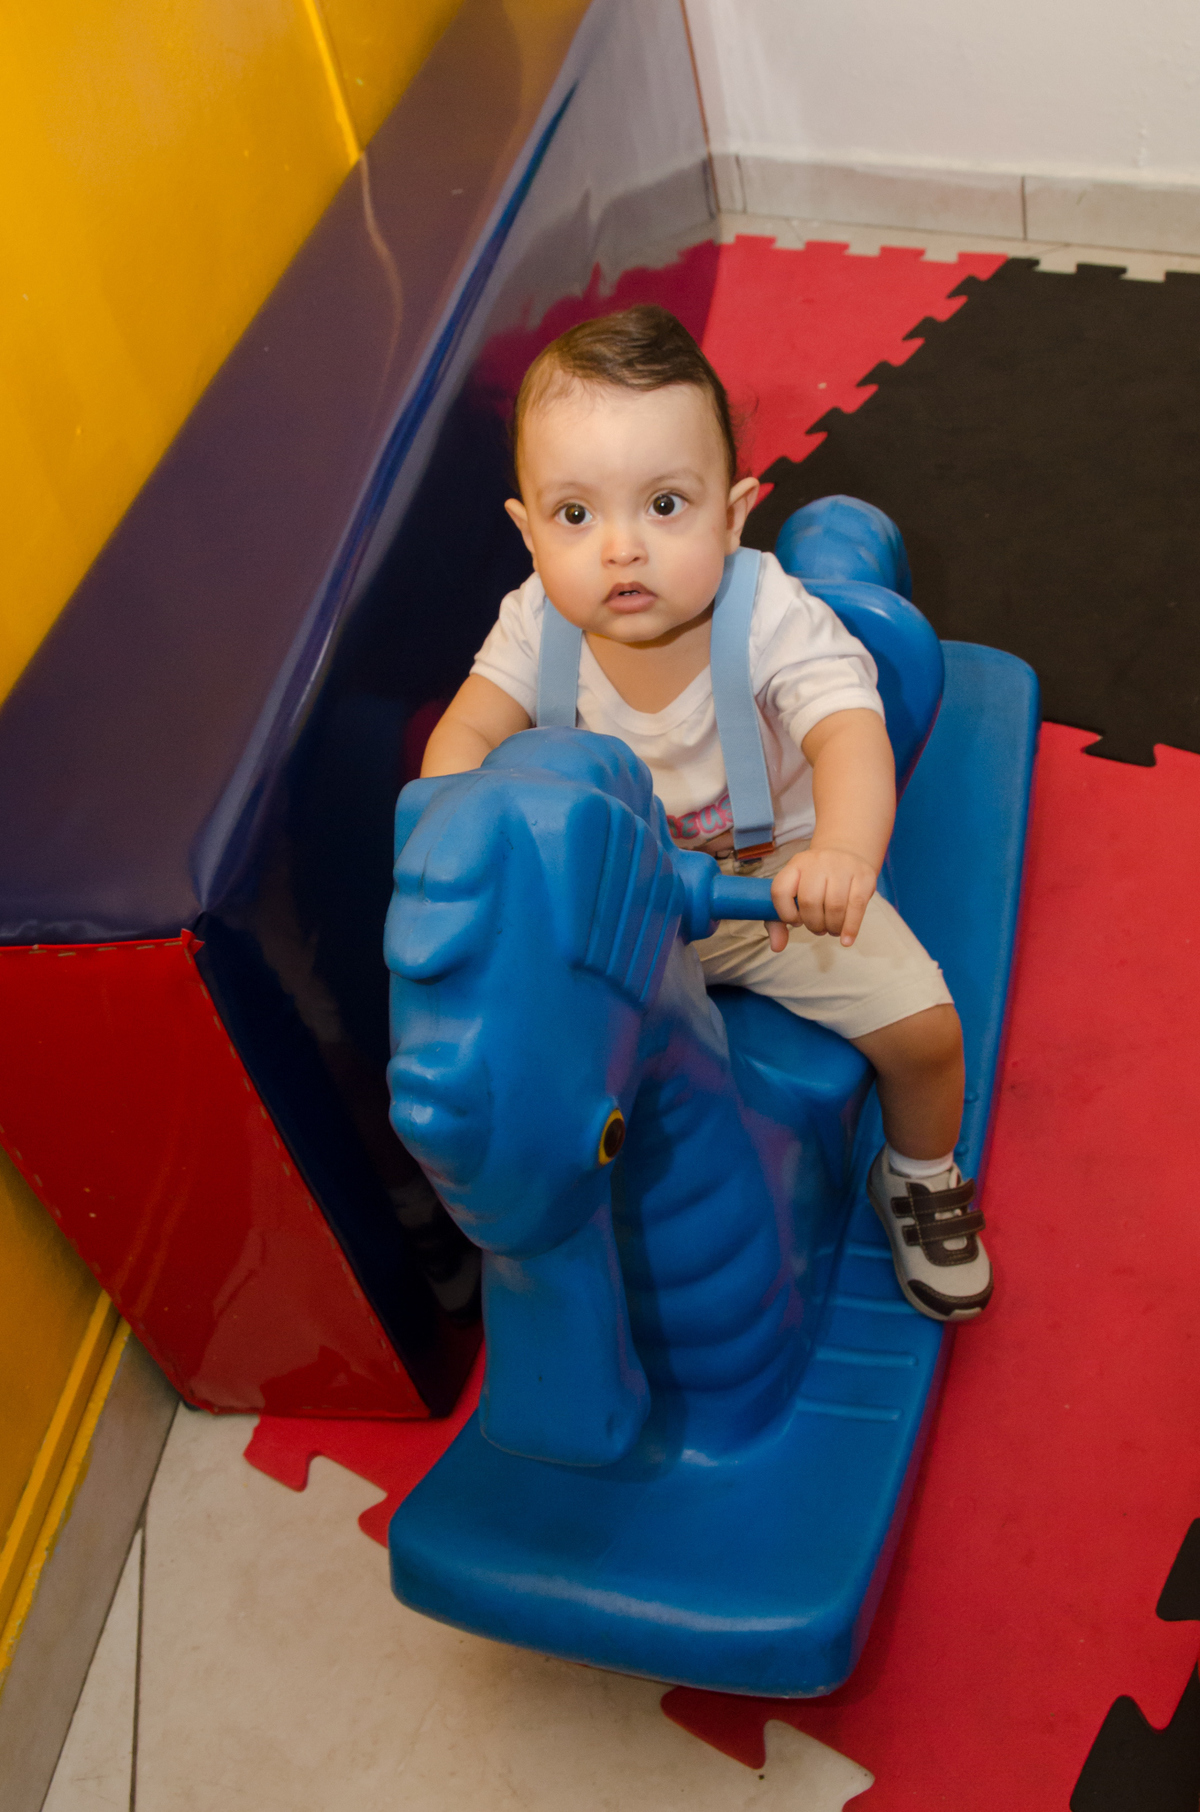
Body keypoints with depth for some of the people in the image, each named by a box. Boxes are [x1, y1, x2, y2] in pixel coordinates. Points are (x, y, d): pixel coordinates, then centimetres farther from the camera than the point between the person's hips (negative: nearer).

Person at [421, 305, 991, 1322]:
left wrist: (842, 851, -64)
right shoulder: (541, 622, -18)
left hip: (773, 881, -2)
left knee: (922, 1026, -11)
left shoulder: (775, 621, -28)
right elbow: (471, 727, -16)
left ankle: (921, 1175, 25)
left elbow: (851, 736, -41)